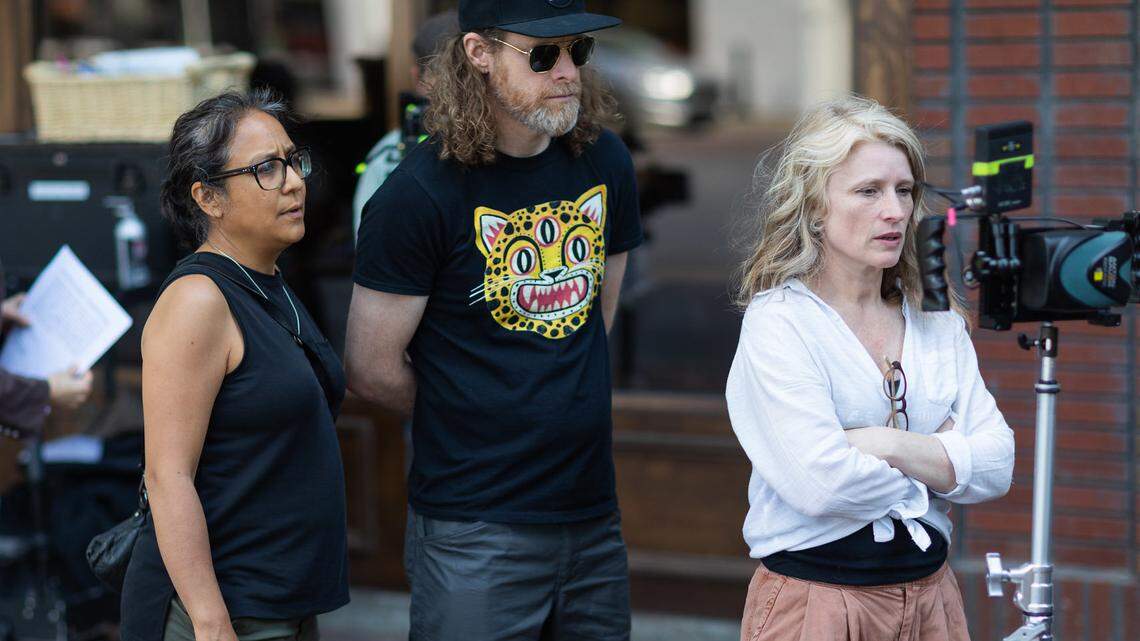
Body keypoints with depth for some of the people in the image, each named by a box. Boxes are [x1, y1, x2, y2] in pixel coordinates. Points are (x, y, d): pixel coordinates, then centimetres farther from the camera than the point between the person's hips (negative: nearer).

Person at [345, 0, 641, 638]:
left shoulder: (604, 161, 5)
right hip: (475, 531, -6)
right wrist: (470, 422, 7)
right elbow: (373, 369, -7)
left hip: (595, 516, 6)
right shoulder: (421, 192, -13)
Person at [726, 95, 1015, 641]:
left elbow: (997, 466, -2)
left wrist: (891, 445, -17)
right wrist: (941, 459, -7)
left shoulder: (938, 323, 7)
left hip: (931, 595, 5)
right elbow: (821, 484, -23)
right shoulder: (777, 324, -11)